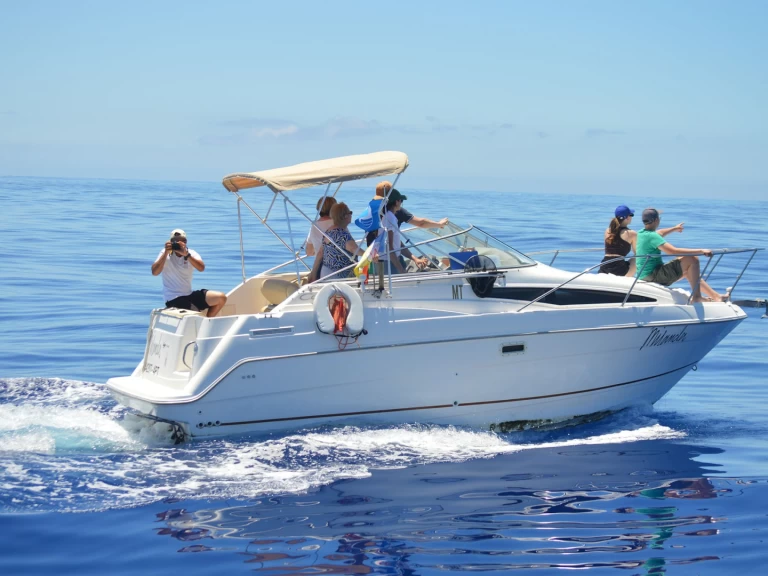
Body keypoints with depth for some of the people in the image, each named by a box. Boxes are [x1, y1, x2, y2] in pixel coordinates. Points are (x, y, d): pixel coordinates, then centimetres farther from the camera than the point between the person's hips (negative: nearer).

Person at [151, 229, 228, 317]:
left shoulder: (191, 253, 5)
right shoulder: (166, 254, -4)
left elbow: (201, 268, -17)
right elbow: (154, 272, -19)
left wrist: (186, 254, -29)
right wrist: (166, 253, -23)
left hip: (190, 295, 6)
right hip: (173, 299, -6)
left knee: (221, 298, -6)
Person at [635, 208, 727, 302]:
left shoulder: (641, 233, 11)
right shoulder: (652, 236, -19)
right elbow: (673, 251, -28)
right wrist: (701, 251, -25)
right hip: (653, 276, -10)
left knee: (688, 270, 22)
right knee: (692, 260, -13)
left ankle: (716, 296, 24)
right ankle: (696, 297, -14)